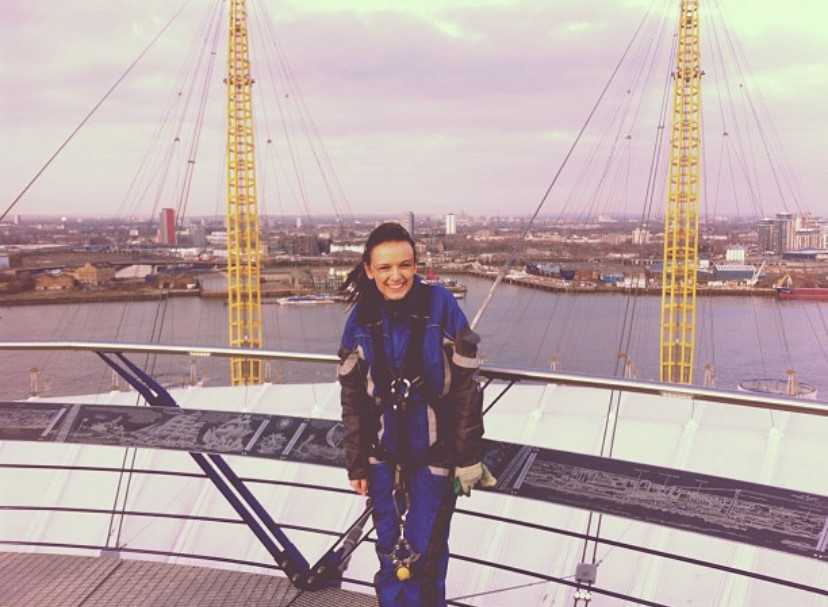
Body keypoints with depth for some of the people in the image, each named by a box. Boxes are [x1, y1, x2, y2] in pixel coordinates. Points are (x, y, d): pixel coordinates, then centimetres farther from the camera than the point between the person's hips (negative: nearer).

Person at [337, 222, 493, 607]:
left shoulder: (441, 305, -12)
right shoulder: (361, 318, -5)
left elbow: (466, 386, -8)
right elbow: (352, 397, 2)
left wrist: (469, 455, -7)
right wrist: (356, 462, 3)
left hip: (434, 451, -2)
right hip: (383, 454, 2)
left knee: (425, 550, 3)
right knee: (390, 548, 12)